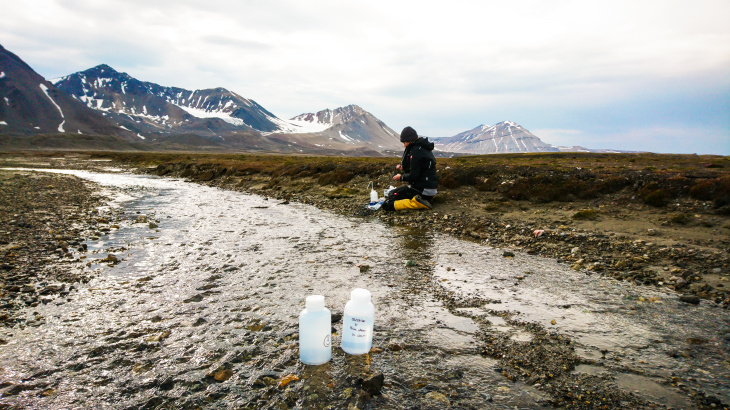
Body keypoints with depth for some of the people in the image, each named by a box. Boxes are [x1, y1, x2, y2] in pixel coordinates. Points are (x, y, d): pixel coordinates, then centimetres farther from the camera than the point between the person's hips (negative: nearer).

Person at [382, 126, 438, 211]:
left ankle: (418, 203, -21)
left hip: (422, 190, -10)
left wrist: (401, 177, 0)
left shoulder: (416, 151, -16)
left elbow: (413, 176, -19)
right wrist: (403, 167, 13)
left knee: (387, 204, -11)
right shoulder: (424, 148, 15)